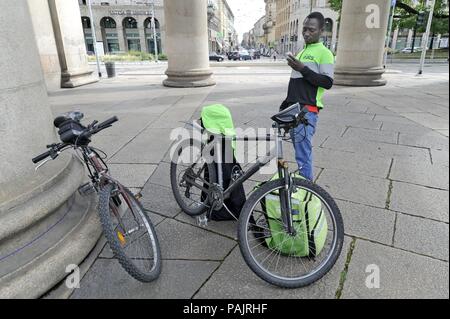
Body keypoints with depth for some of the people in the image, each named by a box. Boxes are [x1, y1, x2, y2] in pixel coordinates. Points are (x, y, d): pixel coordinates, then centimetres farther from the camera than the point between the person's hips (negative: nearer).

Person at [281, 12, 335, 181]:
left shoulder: (324, 53, -4)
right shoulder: (301, 52, 22)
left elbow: (327, 82, -14)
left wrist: (303, 69, -20)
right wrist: (285, 104, 23)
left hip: (307, 110, -8)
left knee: (303, 154, -11)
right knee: (300, 150, 13)